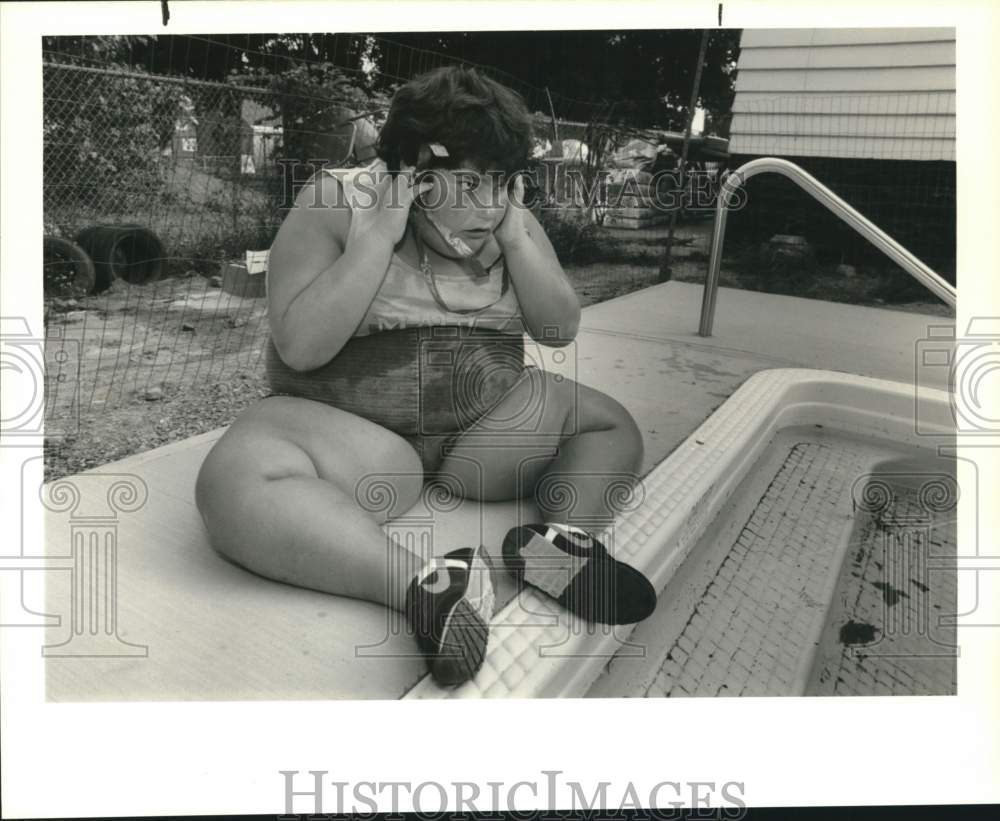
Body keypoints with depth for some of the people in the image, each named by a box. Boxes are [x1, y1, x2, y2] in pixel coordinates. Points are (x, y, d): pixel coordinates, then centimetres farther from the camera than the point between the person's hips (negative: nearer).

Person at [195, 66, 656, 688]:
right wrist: (380, 235, -22)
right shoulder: (335, 205, -9)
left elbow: (561, 329, -1)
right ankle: (431, 586, -39)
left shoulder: (511, 219, 3)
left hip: (485, 423, 5)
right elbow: (300, 347, -18)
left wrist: (515, 237, -13)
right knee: (236, 483, -32)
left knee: (615, 425, 0)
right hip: (351, 428, -4)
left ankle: (561, 542, -25)